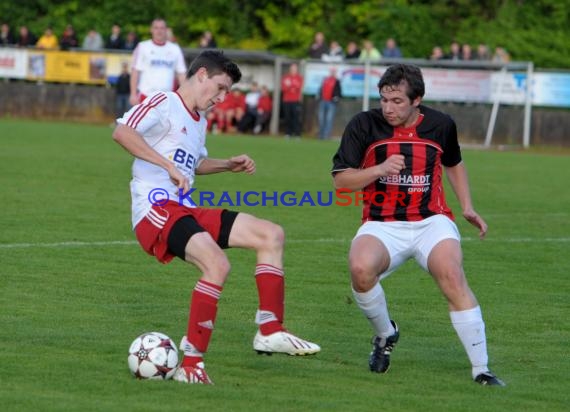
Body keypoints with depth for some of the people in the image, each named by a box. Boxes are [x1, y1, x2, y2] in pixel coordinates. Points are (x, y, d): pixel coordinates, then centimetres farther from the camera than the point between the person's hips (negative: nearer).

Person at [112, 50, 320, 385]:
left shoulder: (199, 120, 23)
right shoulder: (163, 103, -6)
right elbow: (122, 132, -23)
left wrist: (229, 165, 23)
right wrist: (168, 165, -26)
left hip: (186, 210, 10)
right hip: (156, 210, -10)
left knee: (271, 234, 7)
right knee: (218, 264, -33)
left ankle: (270, 331, 5)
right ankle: (191, 363, -29)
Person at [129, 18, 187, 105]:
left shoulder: (175, 49, 11)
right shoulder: (142, 47, 3)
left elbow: (181, 73, 11)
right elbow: (135, 72, 1)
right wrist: (133, 94, -7)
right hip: (146, 96, -3)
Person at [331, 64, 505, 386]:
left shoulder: (441, 125, 3)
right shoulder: (364, 125, -3)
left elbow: (454, 164, 25)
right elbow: (341, 179, -3)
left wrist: (468, 207, 16)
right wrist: (379, 170, -20)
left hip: (432, 221, 0)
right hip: (382, 224, 0)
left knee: (452, 276, -27)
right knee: (361, 268, -31)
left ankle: (481, 370, -20)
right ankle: (386, 334, 0)